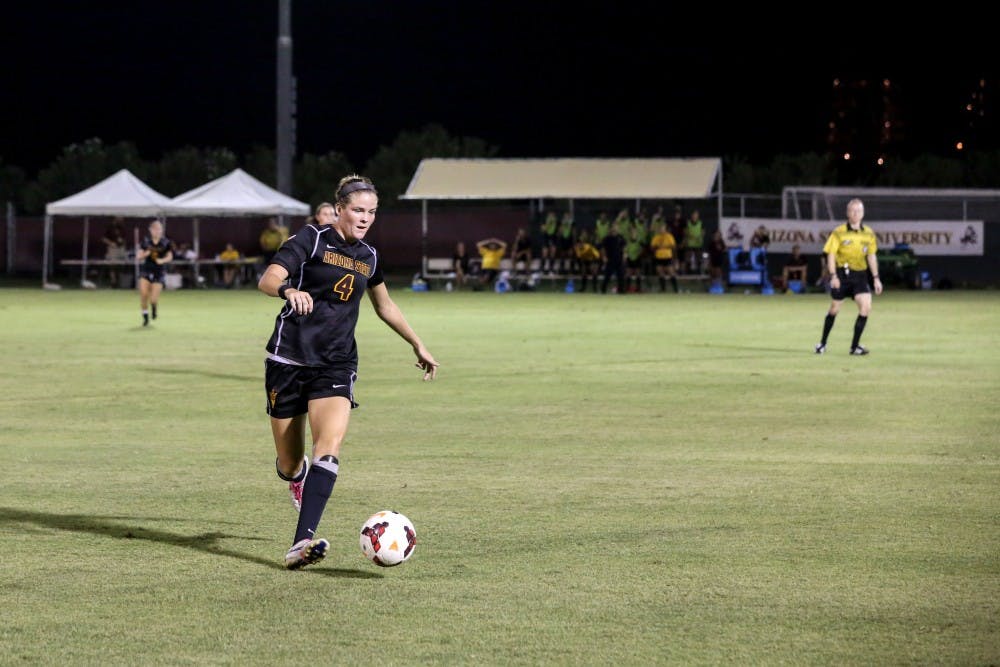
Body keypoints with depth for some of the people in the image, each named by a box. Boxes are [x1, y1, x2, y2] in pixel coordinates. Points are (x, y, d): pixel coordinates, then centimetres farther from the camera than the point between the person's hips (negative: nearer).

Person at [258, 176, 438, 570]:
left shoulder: (368, 257, 12)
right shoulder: (312, 239, -4)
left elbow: (385, 305, 30)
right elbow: (267, 280, -16)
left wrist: (417, 346, 35)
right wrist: (290, 290, -39)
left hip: (336, 364, 3)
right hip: (290, 358, -3)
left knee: (330, 444, -22)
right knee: (289, 463, 3)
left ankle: (301, 544, -32)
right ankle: (298, 479, 44)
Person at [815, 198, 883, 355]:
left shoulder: (868, 234, 6)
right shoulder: (839, 233, -6)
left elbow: (871, 256, 15)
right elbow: (830, 254, -7)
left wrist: (876, 278, 11)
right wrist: (833, 276, -17)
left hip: (860, 275, 3)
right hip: (842, 273, -3)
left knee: (866, 306, -14)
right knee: (835, 308, 5)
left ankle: (855, 346, -6)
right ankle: (822, 343, 24)